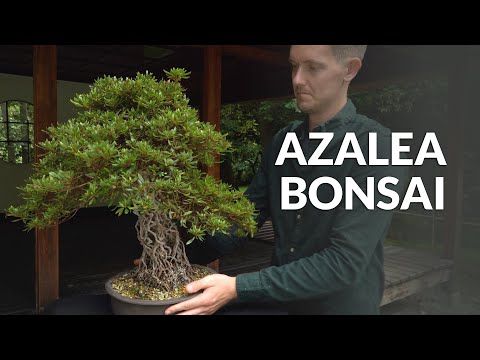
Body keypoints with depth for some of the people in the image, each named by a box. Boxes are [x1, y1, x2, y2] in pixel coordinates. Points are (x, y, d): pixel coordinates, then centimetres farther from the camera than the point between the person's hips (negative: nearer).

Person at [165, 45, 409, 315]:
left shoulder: (378, 149, -21)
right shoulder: (282, 142, 0)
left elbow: (345, 262, -27)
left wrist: (238, 288, -32)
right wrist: (184, 257, -12)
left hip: (342, 305, -4)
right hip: (280, 302, 5)